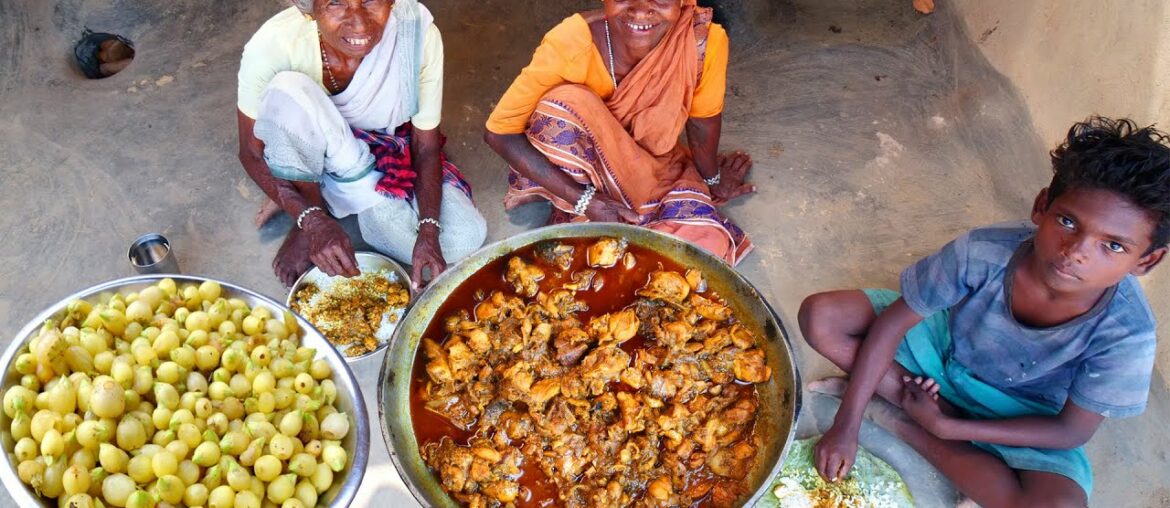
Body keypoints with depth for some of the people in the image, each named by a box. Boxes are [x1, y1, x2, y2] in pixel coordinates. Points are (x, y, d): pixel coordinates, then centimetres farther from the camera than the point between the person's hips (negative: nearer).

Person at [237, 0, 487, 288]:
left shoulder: (419, 34, -27)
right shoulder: (272, 45, -29)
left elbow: (426, 146, -16)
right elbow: (252, 154, -17)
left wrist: (429, 231, -29)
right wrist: (312, 221, -31)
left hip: (389, 152, 2)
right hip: (316, 155, -1)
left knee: (463, 240, -22)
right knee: (286, 91, -34)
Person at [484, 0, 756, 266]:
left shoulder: (705, 40, -28)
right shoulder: (570, 42, -31)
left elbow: (703, 119, -8)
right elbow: (498, 132, -27)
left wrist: (712, 180, 10)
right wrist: (585, 200, -30)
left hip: (655, 169, 1)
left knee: (707, 242, -27)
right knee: (565, 102, -33)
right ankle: (571, 216, -8)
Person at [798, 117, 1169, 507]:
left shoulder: (1127, 334, -31)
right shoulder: (983, 252, -32)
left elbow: (1072, 431, -19)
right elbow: (893, 321, -21)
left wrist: (945, 427, -23)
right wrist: (846, 426, -23)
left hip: (1020, 412, 0)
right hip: (946, 344, 1)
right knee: (820, 316, -19)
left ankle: (907, 426, -15)